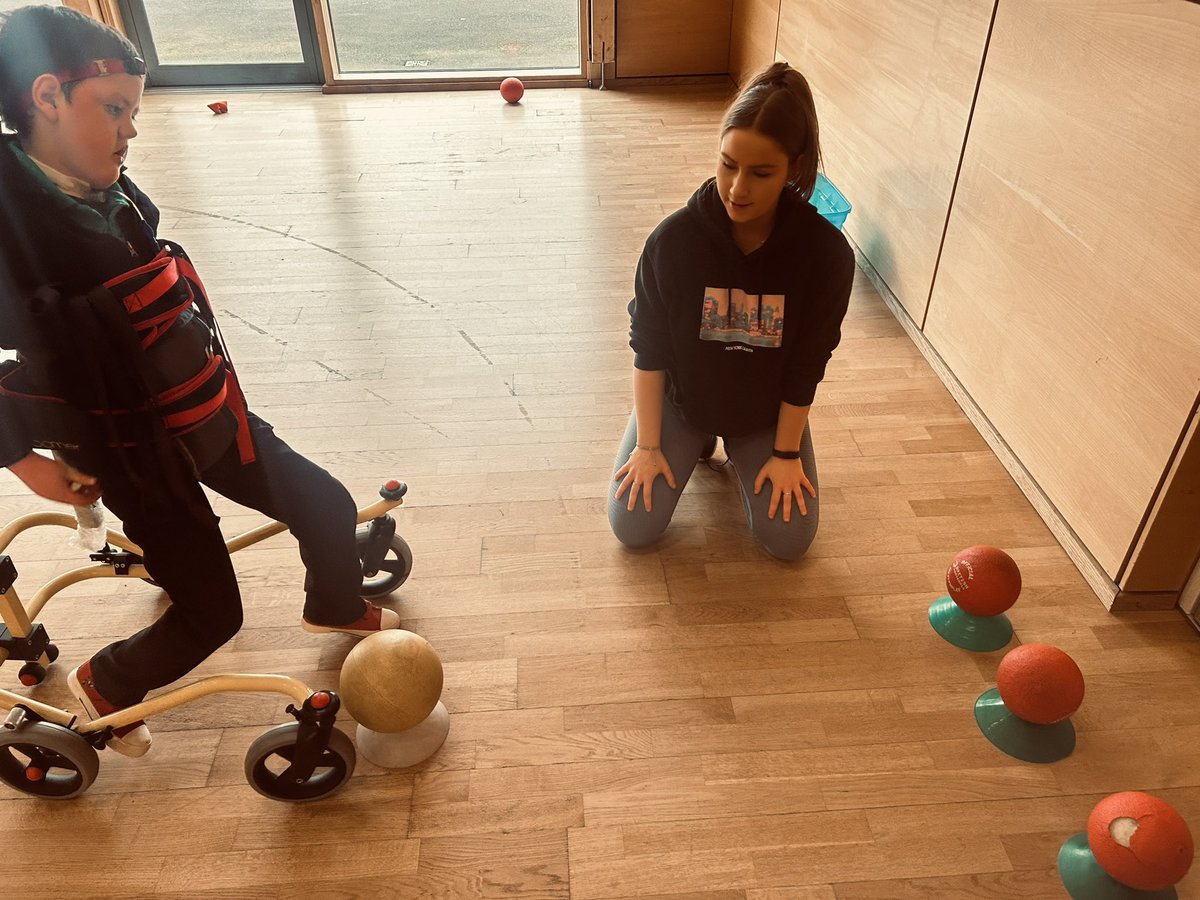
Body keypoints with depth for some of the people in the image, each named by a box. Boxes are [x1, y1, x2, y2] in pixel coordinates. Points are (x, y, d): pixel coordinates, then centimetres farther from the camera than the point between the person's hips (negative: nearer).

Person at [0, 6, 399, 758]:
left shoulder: (111, 195, -3)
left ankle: (336, 608, 44)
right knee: (212, 617, 4)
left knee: (329, 506, 13)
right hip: (136, 456, -6)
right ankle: (105, 686, 35)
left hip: (209, 420, 7)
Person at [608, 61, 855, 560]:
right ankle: (695, 442, 20)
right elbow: (648, 347, -15)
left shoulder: (826, 251, -24)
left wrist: (786, 452, -8)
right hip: (681, 396, 0)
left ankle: (736, 450, 24)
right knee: (632, 527, -6)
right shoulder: (674, 238, -24)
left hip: (768, 409, 1)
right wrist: (648, 445, -12)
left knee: (789, 540, -2)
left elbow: (807, 363, -13)